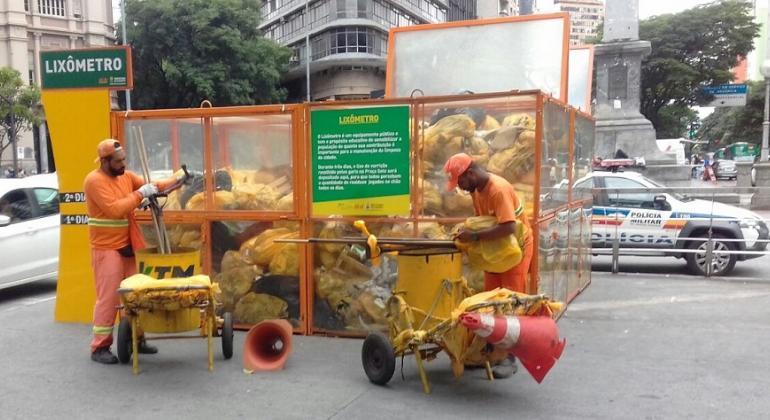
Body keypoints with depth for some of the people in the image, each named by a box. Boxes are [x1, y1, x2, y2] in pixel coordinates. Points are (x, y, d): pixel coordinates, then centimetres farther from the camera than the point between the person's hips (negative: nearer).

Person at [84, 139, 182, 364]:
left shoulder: (126, 176, 9)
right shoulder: (94, 181, -14)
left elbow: (152, 186, 7)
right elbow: (115, 209, -23)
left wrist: (177, 179, -5)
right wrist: (139, 194, -18)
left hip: (128, 246, 7)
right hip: (107, 248, -7)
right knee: (108, 297, -6)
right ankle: (99, 347, 3)